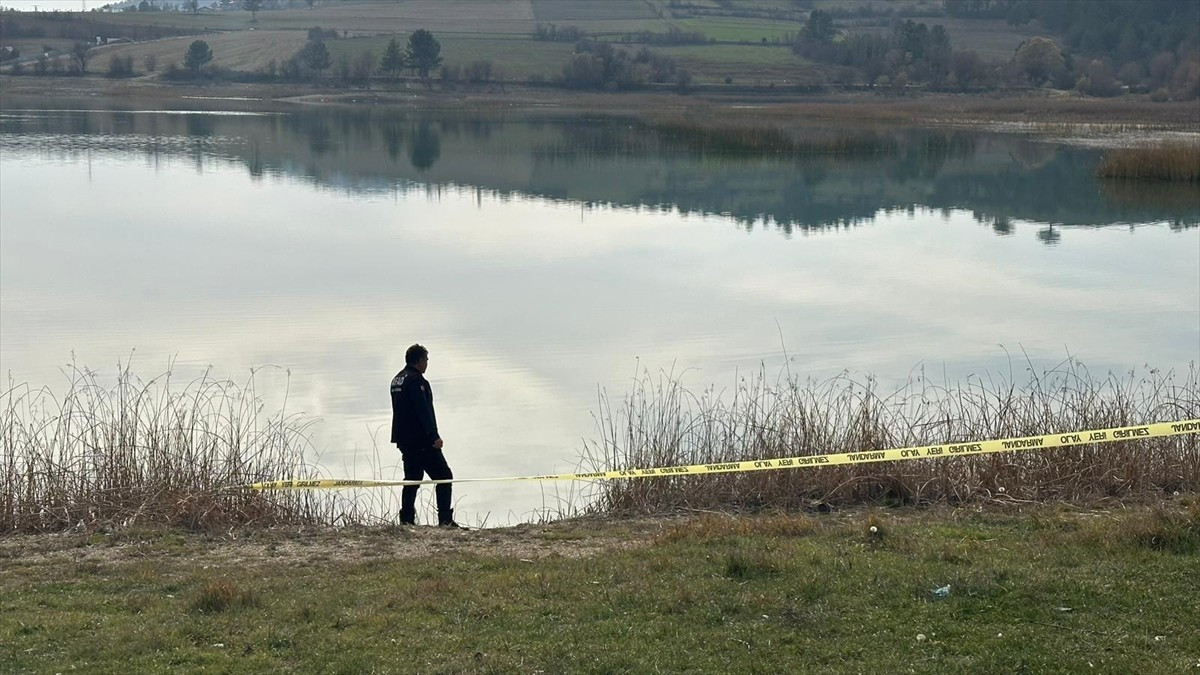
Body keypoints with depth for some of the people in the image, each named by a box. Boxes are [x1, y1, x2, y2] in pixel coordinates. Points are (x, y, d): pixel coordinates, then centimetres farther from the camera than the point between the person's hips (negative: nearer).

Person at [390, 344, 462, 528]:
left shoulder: (397, 380, 16)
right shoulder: (416, 380, -15)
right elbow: (423, 411, -21)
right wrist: (434, 437, -22)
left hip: (404, 439, 10)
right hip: (421, 440, -10)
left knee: (412, 478, 14)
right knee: (443, 476, -6)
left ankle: (406, 520, 11)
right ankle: (445, 519, -11)